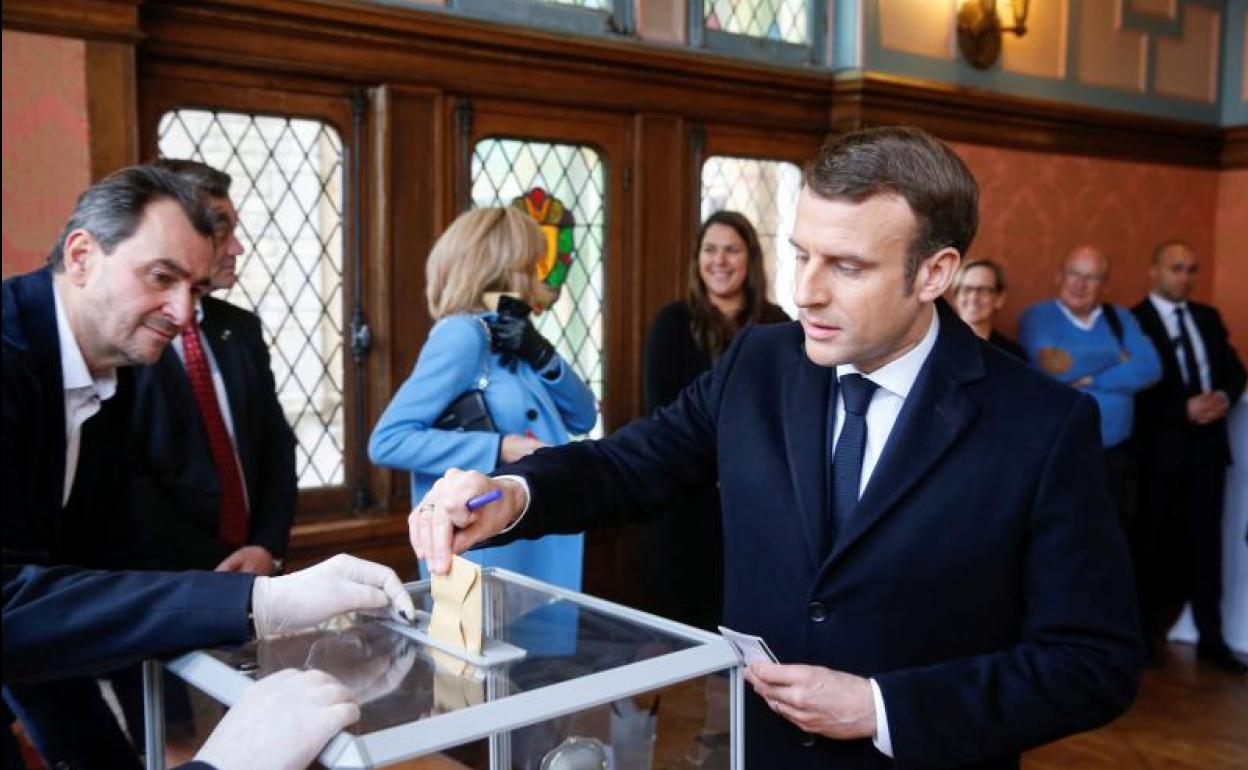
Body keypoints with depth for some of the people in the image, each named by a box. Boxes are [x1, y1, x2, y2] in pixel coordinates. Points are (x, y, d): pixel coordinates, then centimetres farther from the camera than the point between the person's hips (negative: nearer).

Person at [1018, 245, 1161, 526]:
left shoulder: (1120, 317, 10)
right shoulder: (1037, 316, -1)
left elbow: (1149, 369, -5)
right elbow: (1052, 364, -20)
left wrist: (1089, 378, -13)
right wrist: (1117, 356, -5)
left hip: (1116, 457, 4)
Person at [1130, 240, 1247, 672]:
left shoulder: (1208, 317, 12)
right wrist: (1184, 409, -20)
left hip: (1207, 444, 5)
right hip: (1160, 450, -5)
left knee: (1206, 542, 9)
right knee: (1151, 544, 8)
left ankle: (1211, 637, 18)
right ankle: (1144, 635, 21)